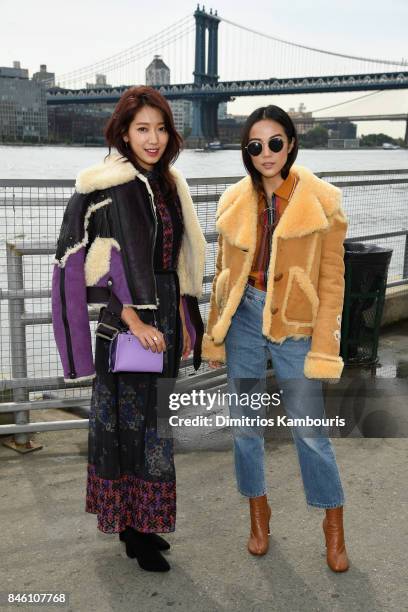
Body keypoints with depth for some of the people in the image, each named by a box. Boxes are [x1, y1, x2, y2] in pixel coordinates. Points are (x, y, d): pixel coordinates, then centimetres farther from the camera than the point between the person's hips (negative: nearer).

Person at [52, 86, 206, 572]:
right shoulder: (110, 186, -12)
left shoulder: (167, 183, 10)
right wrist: (134, 320, -19)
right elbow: (105, 261, -16)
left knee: (150, 421, 15)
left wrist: (182, 321, 12)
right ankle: (134, 531, 18)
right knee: (132, 423, 2)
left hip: (164, 322, 8)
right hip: (126, 325, -7)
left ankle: (141, 524, 31)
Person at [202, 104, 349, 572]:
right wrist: (214, 336, 9)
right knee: (244, 423, 12)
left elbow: (332, 279, -6)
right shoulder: (235, 201, 4)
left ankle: (334, 522, 26)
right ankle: (258, 511, 34)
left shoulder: (321, 200, -6)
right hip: (243, 317, 4)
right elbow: (223, 271, 10)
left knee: (308, 429, 3)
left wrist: (323, 349, -9)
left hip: (295, 323, -3)